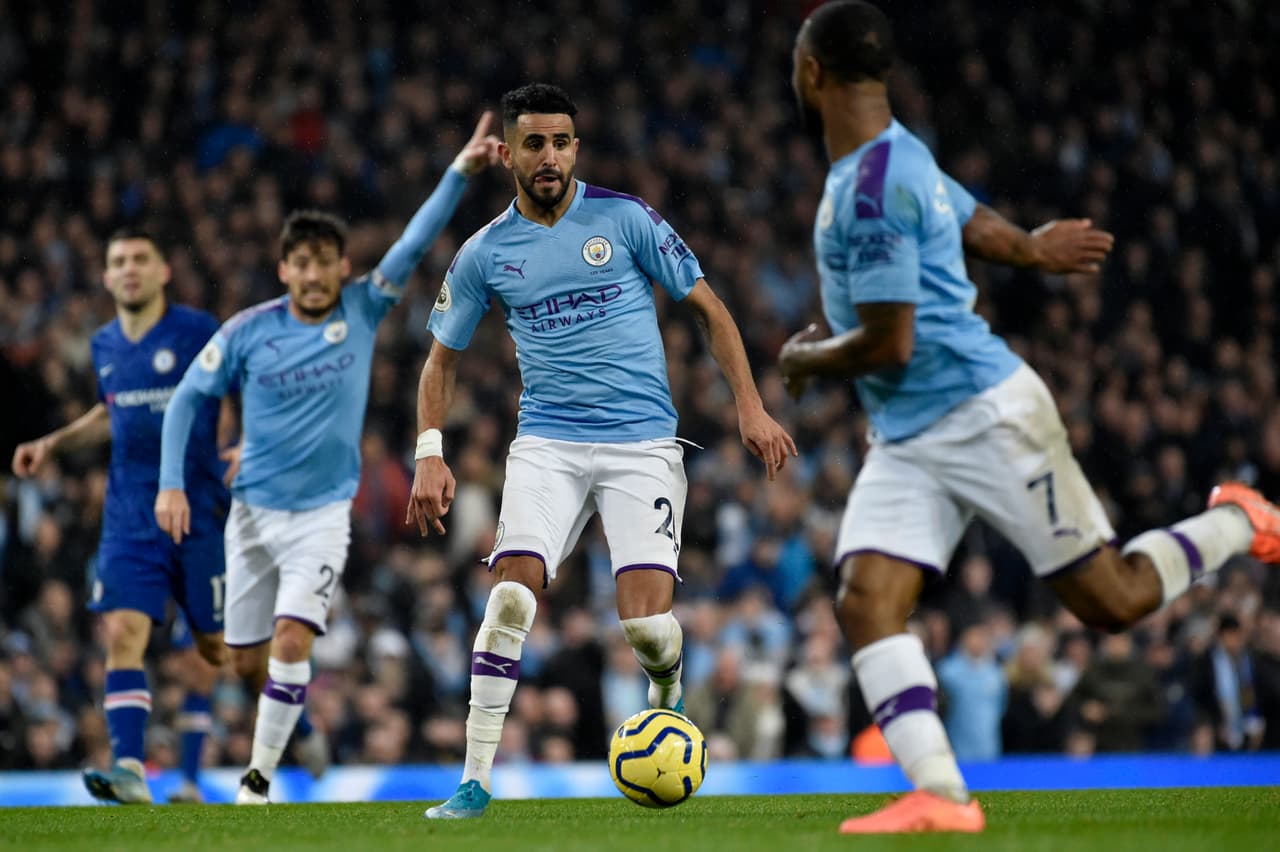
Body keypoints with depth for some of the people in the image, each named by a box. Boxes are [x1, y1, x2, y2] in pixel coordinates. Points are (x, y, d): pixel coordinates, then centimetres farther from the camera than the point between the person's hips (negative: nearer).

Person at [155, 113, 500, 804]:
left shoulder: (363, 311, -6)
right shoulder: (247, 331, -7)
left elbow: (416, 241, -13)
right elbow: (188, 397, 1)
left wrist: (461, 171, -24)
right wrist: (171, 484, -6)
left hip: (323, 512, -1)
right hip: (254, 510, 1)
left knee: (290, 641, -18)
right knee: (245, 658, 7)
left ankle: (258, 782, -12)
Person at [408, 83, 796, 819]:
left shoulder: (624, 218, -1)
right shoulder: (484, 254, 5)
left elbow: (708, 309, 5)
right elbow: (443, 359, 16)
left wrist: (750, 406, -3)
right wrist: (430, 454, 2)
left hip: (642, 443, -1)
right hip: (548, 445, 1)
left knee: (646, 622, -13)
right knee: (512, 593, -19)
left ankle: (667, 693, 25)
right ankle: (475, 780, -11)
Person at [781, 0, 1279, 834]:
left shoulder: (872, 188, -22)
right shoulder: (898, 154, 9)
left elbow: (887, 345, -22)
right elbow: (969, 221, 27)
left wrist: (804, 359, -4)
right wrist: (1030, 247, 45)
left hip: (985, 418, -9)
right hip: (906, 442, 9)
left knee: (1115, 601, -1)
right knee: (865, 601, -11)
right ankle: (941, 795, -17)